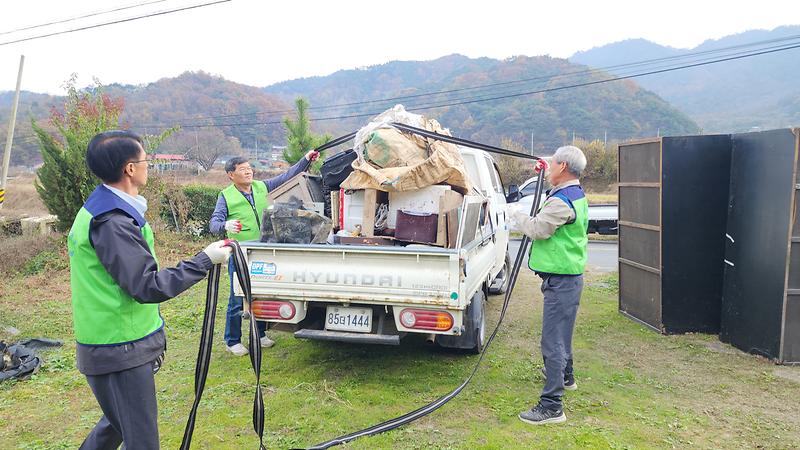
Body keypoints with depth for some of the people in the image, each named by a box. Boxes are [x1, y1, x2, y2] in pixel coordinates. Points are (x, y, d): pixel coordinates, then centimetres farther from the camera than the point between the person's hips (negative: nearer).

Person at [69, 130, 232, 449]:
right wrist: (204, 260, -19)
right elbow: (148, 287, -25)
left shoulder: (100, 209, 9)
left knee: (116, 423, 27)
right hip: (122, 353, -10)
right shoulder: (113, 222, -24)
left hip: (111, 346, 10)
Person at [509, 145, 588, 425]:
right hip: (568, 275, 11)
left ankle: (551, 405, -6)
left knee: (553, 341, -9)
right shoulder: (576, 194, 12)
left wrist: (517, 217, -3)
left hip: (561, 279, -11)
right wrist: (546, 174, 31)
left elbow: (538, 229, -20)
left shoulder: (561, 201, -22)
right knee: (560, 332, 27)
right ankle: (565, 377, 47)